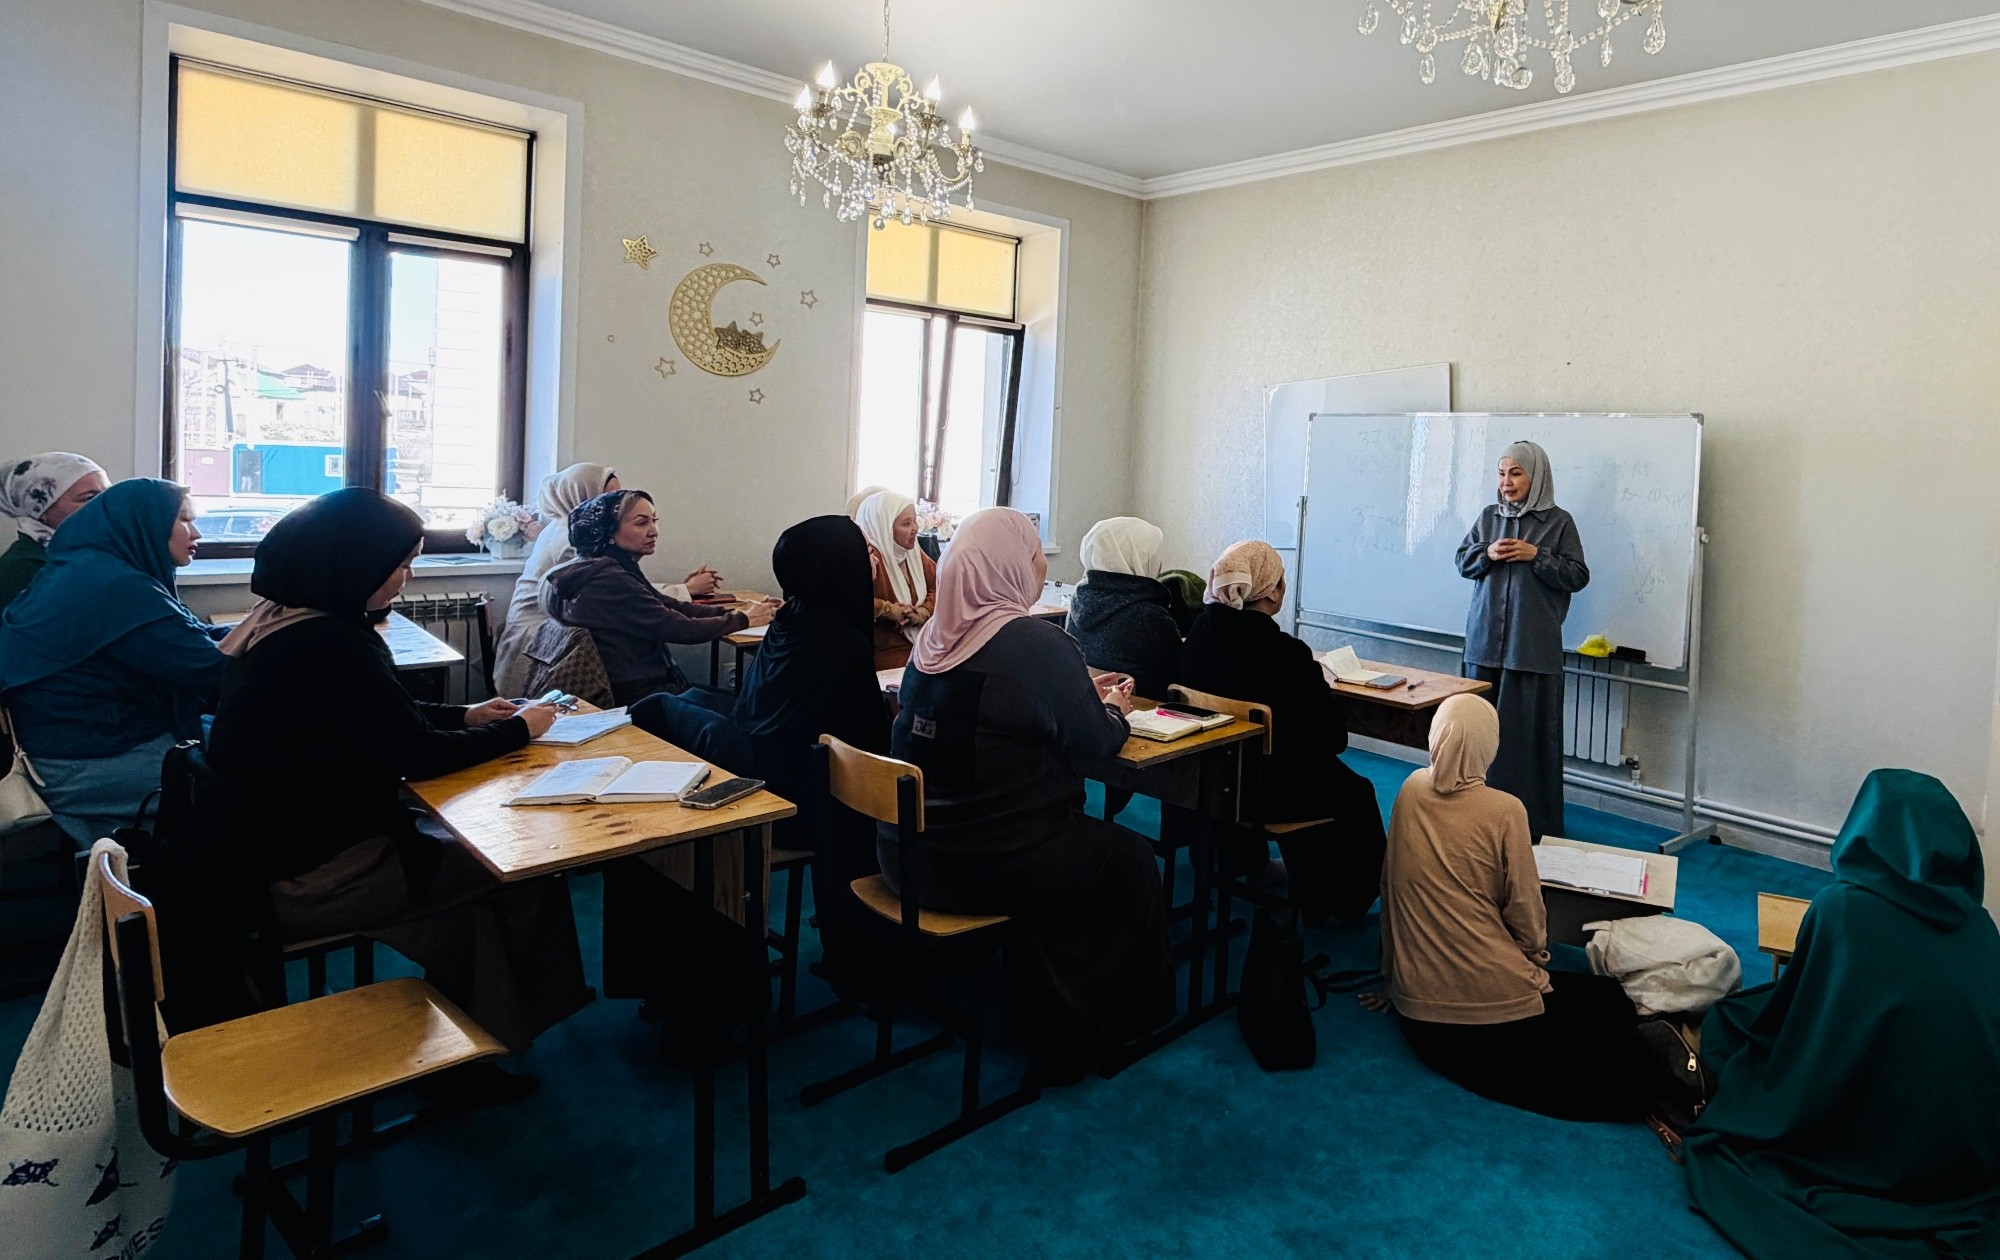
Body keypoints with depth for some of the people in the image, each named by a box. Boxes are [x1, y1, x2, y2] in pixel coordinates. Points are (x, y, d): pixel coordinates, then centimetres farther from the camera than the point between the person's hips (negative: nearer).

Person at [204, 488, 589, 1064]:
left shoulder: (280, 618, 5)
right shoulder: (328, 643, -26)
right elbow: (415, 754, -21)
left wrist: (465, 715, 11)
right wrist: (518, 729, -7)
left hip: (267, 850, 10)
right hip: (308, 881, -10)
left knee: (468, 851, 17)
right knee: (528, 873, -2)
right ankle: (500, 1038, 22)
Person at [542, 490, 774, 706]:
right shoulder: (610, 581, -21)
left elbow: (674, 608, 6)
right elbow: (678, 628, -19)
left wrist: (735, 612, -4)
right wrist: (743, 619, -6)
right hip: (641, 700, -9)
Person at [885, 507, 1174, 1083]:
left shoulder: (933, 637, 3)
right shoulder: (1041, 646, -18)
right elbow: (1093, 745, -7)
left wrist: (1085, 697, 19)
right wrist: (1112, 710, 14)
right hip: (987, 865, -7)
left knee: (1081, 838, 30)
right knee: (1130, 863, 16)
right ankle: (1075, 1040, 30)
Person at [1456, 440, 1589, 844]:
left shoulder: (1559, 521, 0)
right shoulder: (1488, 516, 10)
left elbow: (1578, 577, -2)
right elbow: (1463, 561, 12)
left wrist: (1536, 556, -14)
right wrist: (1488, 553, -8)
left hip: (1534, 644, -4)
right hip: (1485, 638, 4)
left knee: (1529, 727, -2)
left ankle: (1533, 817, 6)